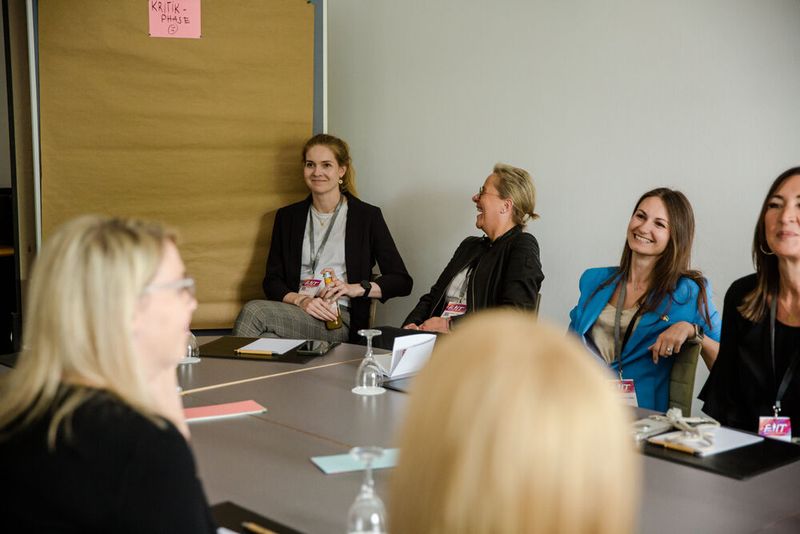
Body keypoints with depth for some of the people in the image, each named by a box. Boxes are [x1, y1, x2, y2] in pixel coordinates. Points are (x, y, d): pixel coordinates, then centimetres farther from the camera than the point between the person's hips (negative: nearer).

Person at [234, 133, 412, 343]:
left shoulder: (367, 216, 7)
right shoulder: (287, 216, 17)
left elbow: (402, 281, 4)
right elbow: (272, 281, 11)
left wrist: (356, 288, -12)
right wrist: (300, 300, -11)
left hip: (340, 323, -3)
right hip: (295, 313, 3)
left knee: (254, 312, -29)